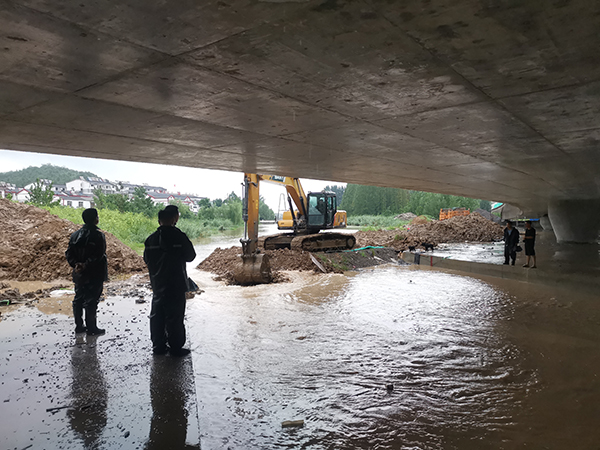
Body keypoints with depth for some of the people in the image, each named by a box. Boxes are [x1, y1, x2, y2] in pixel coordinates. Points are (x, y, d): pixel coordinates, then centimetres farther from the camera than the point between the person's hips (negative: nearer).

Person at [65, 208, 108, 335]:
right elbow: (99, 254, -23)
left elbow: (69, 253, 3)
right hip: (94, 274, -6)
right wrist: (86, 265, -20)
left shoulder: (76, 234, 8)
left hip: (79, 274, 7)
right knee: (92, 301, 0)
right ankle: (91, 328, 7)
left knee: (79, 299, 15)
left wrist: (76, 264, -8)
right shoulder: (98, 235, -14)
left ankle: (79, 326, 24)